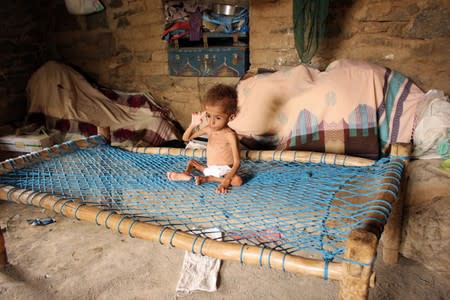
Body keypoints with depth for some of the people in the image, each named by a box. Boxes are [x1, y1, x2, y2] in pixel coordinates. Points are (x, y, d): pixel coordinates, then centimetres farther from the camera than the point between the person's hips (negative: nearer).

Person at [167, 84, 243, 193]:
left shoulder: (230, 135, -20)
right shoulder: (209, 129, -1)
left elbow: (237, 162, -24)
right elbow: (186, 138, 10)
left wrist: (226, 181, -36)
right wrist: (193, 124, -9)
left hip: (224, 171, -6)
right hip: (209, 168, 7)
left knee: (237, 180, -34)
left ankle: (207, 178, -24)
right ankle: (186, 174, -17)